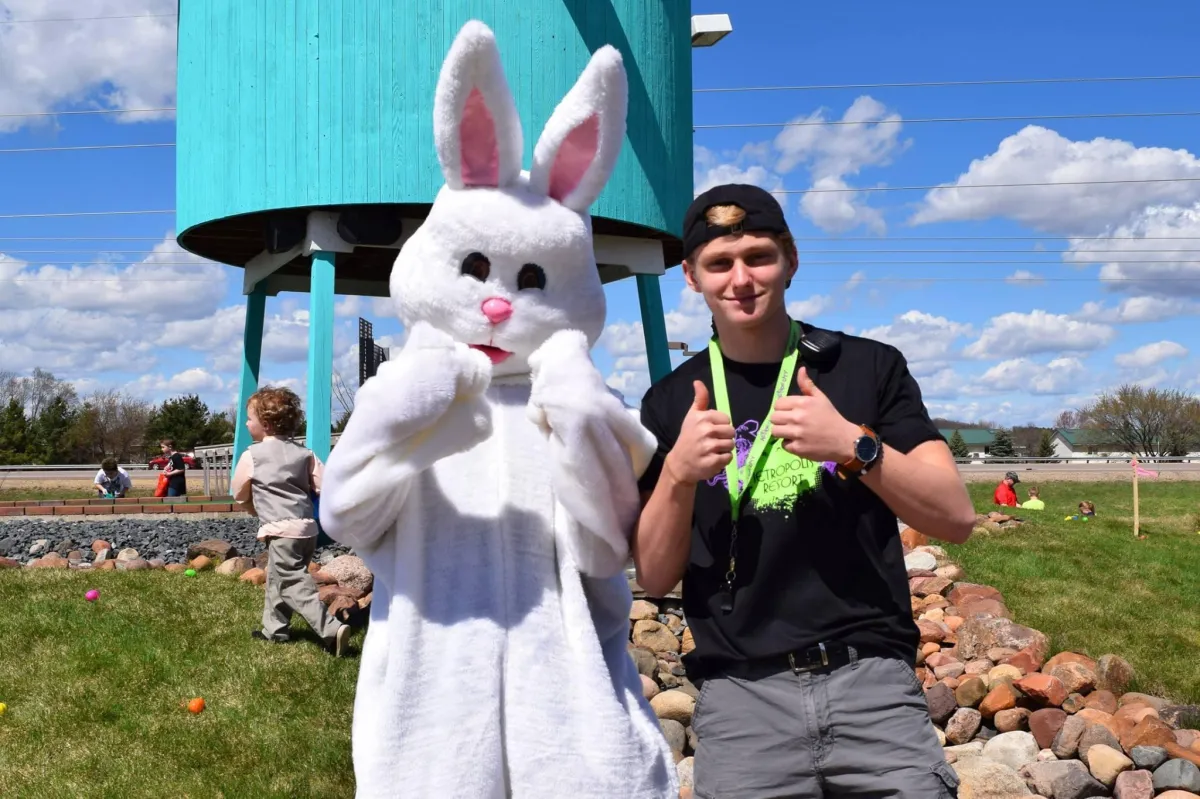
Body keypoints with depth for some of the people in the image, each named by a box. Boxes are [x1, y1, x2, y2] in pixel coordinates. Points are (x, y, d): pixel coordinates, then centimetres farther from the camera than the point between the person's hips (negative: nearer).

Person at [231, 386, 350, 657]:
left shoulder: (251, 456, -4)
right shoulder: (304, 453, 8)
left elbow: (240, 495, 10)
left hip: (281, 530, -7)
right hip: (308, 526, 7)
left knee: (295, 585, -9)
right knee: (277, 579, 22)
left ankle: (331, 629, -21)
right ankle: (274, 629, 30)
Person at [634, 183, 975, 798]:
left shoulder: (869, 368, 3)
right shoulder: (670, 402, 7)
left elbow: (956, 518, -2)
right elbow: (654, 578, 4)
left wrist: (854, 444, -18)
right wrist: (678, 474, -14)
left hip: (869, 677, 0)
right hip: (740, 693, 1)